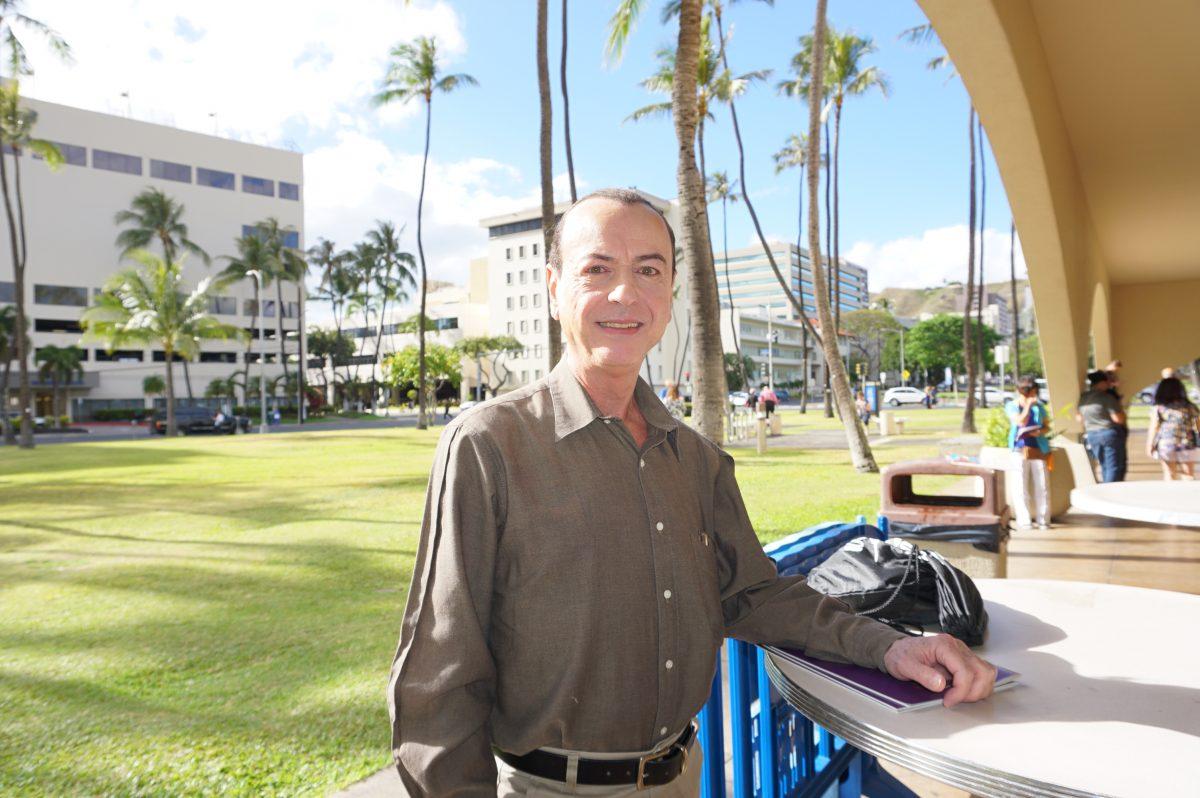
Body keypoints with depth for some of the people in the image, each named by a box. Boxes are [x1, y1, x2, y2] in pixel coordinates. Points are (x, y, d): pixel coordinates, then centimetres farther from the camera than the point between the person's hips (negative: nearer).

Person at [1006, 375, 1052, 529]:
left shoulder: (1039, 405, 9)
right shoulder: (1011, 406, 2)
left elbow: (1047, 426, 12)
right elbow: (1021, 422, -13)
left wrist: (1040, 432, -9)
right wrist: (1028, 405, -11)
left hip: (1039, 450, 2)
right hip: (1020, 450, -2)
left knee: (1042, 487, 1)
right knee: (1022, 487, 0)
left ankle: (1043, 520, 9)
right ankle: (1024, 521, 6)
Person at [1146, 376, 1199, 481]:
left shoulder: (1158, 408, -8)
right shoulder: (1190, 407, -1)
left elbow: (1153, 428, -6)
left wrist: (1149, 446, 2)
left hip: (1166, 446, -1)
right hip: (1187, 446, 1)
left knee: (1170, 474, 10)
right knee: (1188, 475, 9)